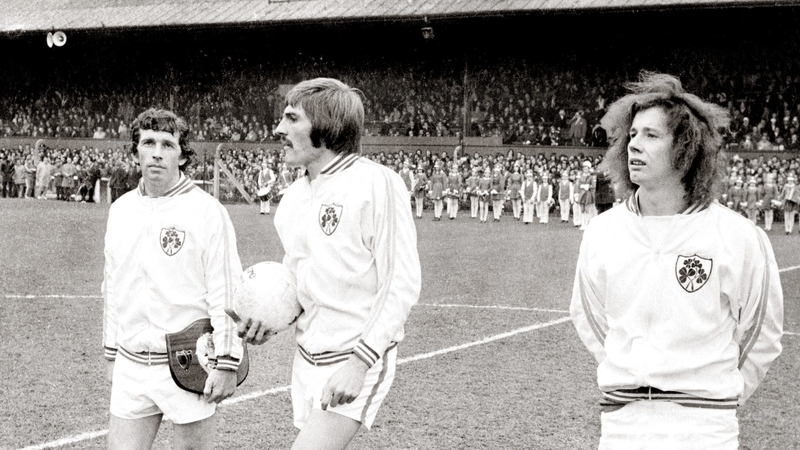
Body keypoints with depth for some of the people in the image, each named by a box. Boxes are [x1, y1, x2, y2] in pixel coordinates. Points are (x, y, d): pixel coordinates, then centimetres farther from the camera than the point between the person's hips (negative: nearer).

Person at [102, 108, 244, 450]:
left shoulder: (206, 211, -9)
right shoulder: (121, 210, 9)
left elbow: (226, 292, -11)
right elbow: (113, 288, 16)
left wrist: (226, 364, -13)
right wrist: (111, 354, 16)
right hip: (131, 367, 5)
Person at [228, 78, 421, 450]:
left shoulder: (377, 183, -14)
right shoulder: (292, 199, 8)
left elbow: (402, 283, -16)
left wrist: (360, 362, -22)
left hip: (358, 360, -7)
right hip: (307, 359, 7)